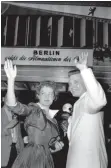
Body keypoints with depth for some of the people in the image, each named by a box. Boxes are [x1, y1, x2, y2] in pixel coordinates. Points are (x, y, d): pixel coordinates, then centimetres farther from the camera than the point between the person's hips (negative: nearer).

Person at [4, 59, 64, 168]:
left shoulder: (52, 117, 13)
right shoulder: (33, 109, -6)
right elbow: (12, 106, -27)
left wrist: (58, 145, 2)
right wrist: (11, 79, -38)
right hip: (31, 158, -7)